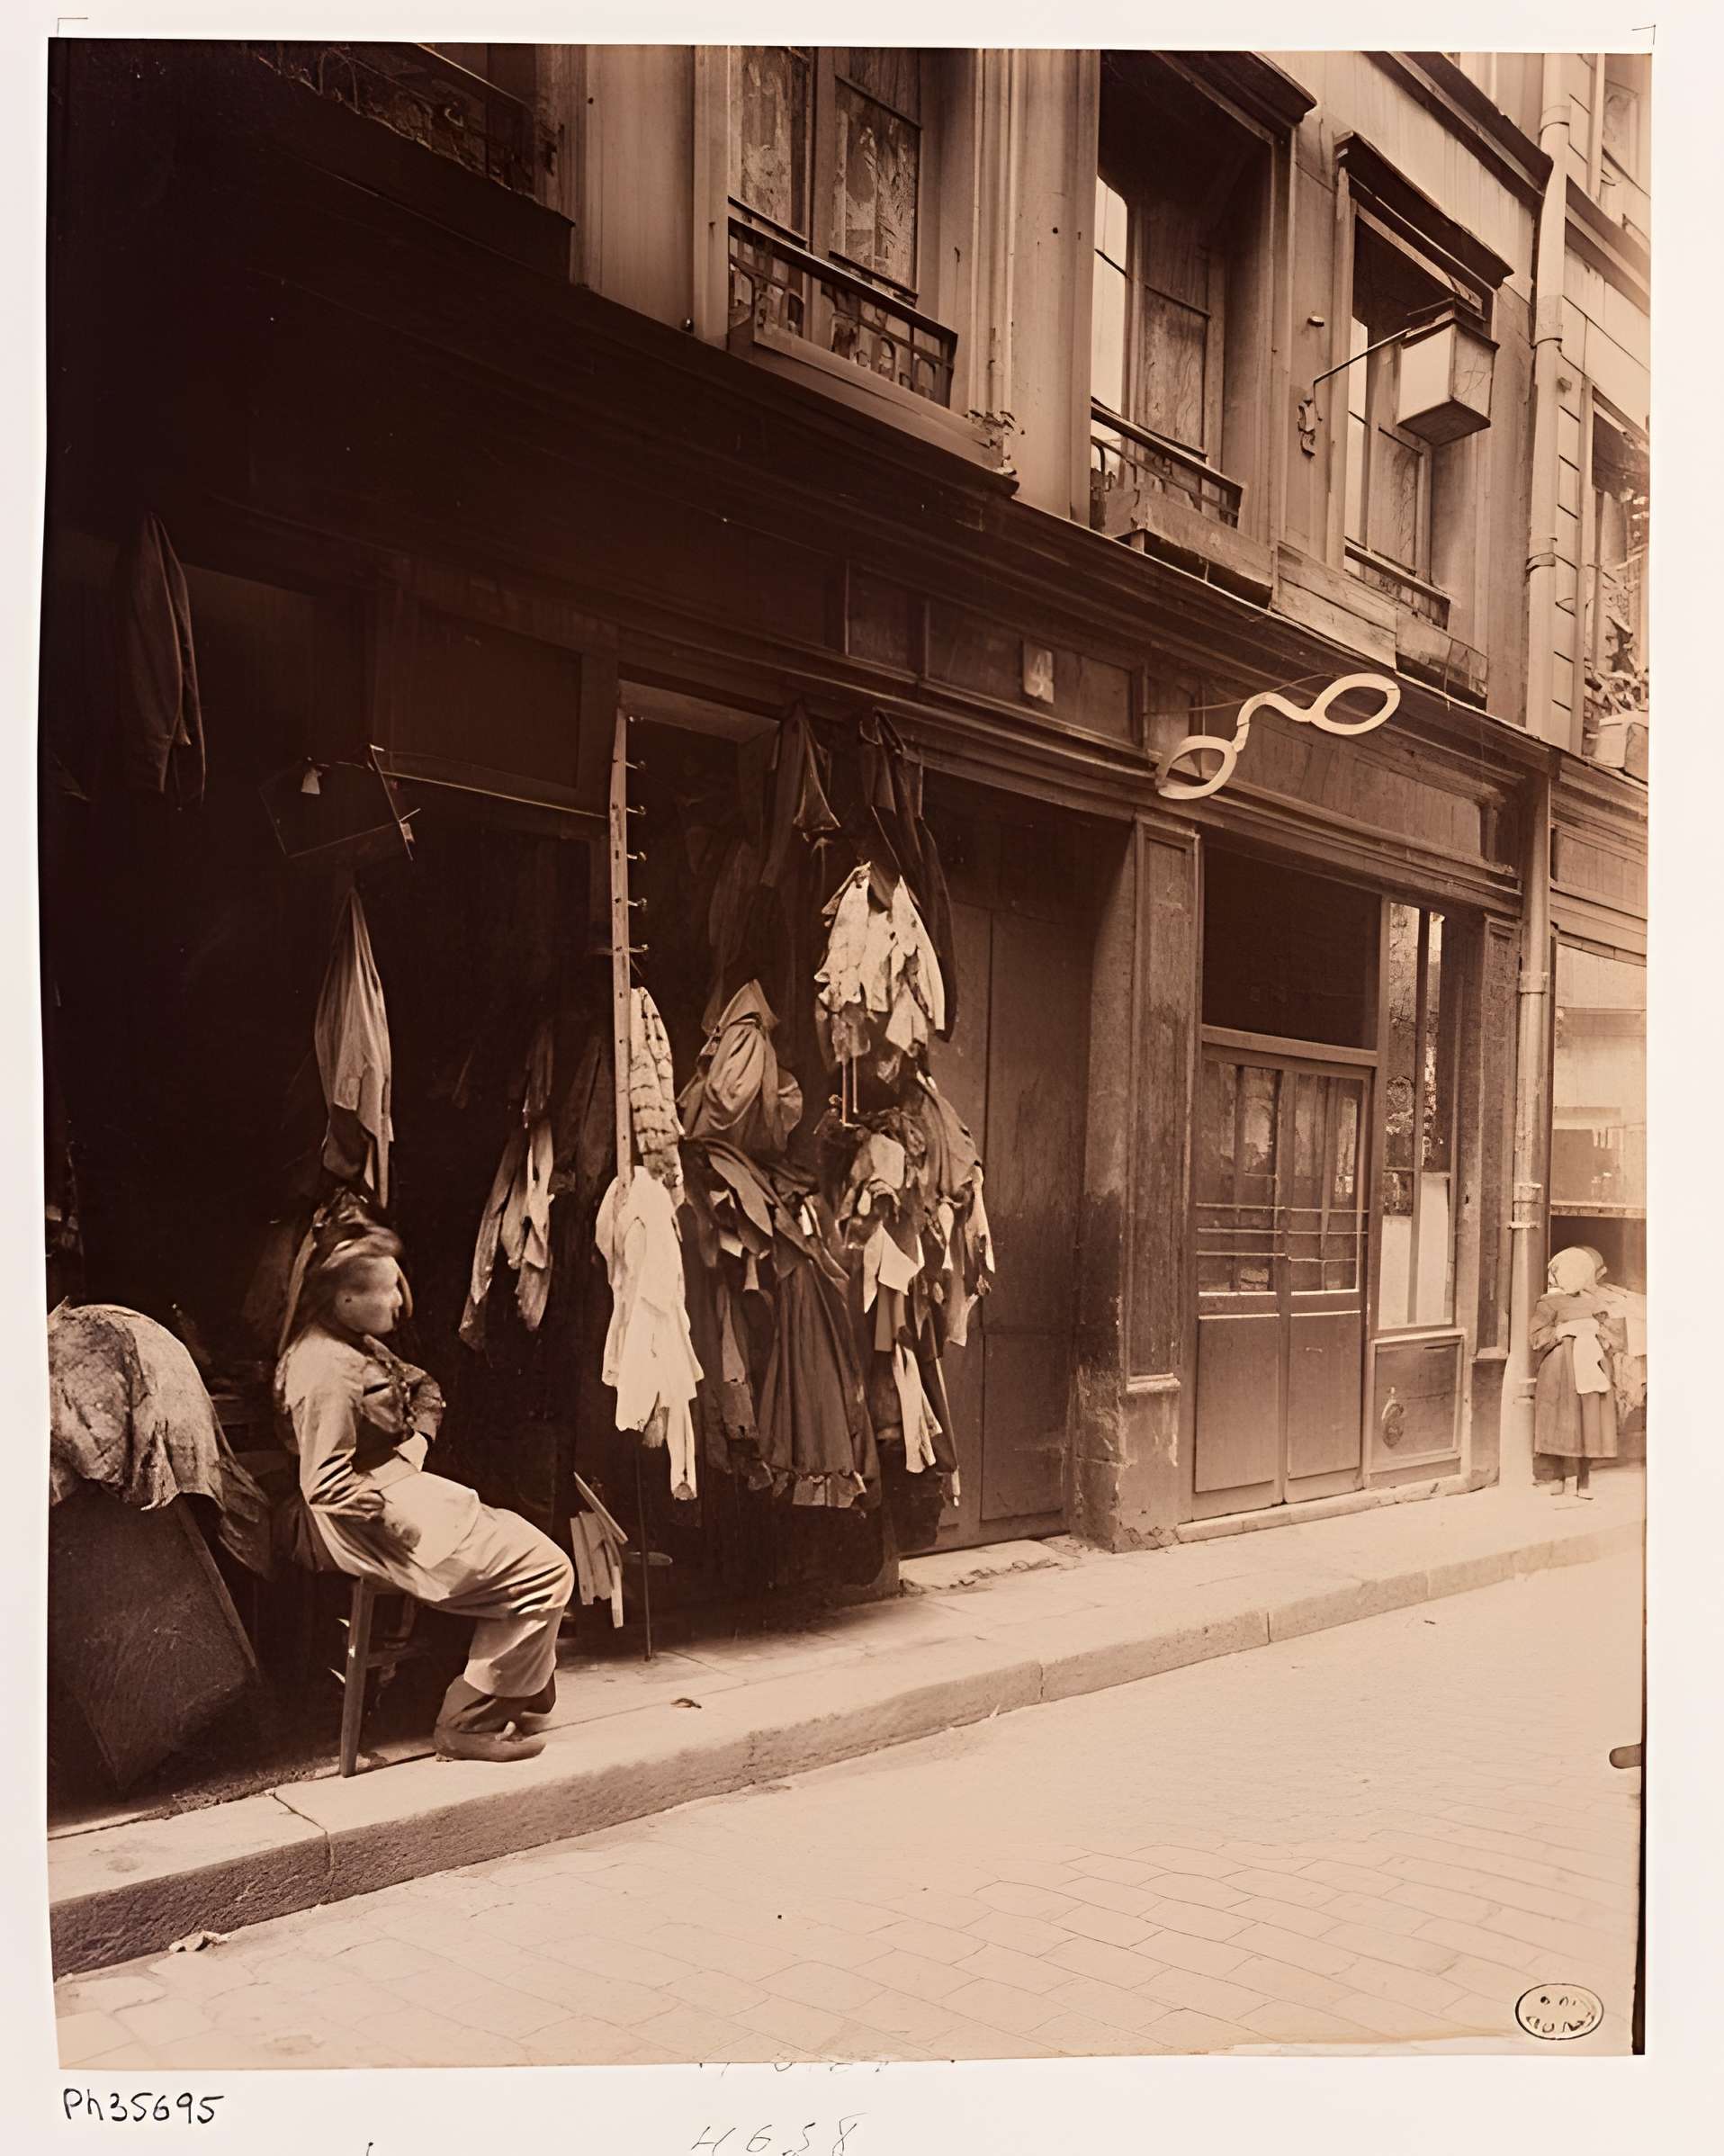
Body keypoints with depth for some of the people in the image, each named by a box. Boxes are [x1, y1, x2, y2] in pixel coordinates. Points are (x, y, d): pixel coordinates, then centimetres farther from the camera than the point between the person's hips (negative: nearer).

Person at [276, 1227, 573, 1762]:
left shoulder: (358, 1346, 10)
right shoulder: (327, 1371, -22)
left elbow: (425, 1390, 23)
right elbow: (325, 1486, -26)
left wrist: (418, 1438, 5)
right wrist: (398, 1515, -20)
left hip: (402, 1486, 11)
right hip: (380, 1527, -11)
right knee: (546, 1574, -10)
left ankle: (520, 1695, 20)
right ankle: (469, 1722, -1)